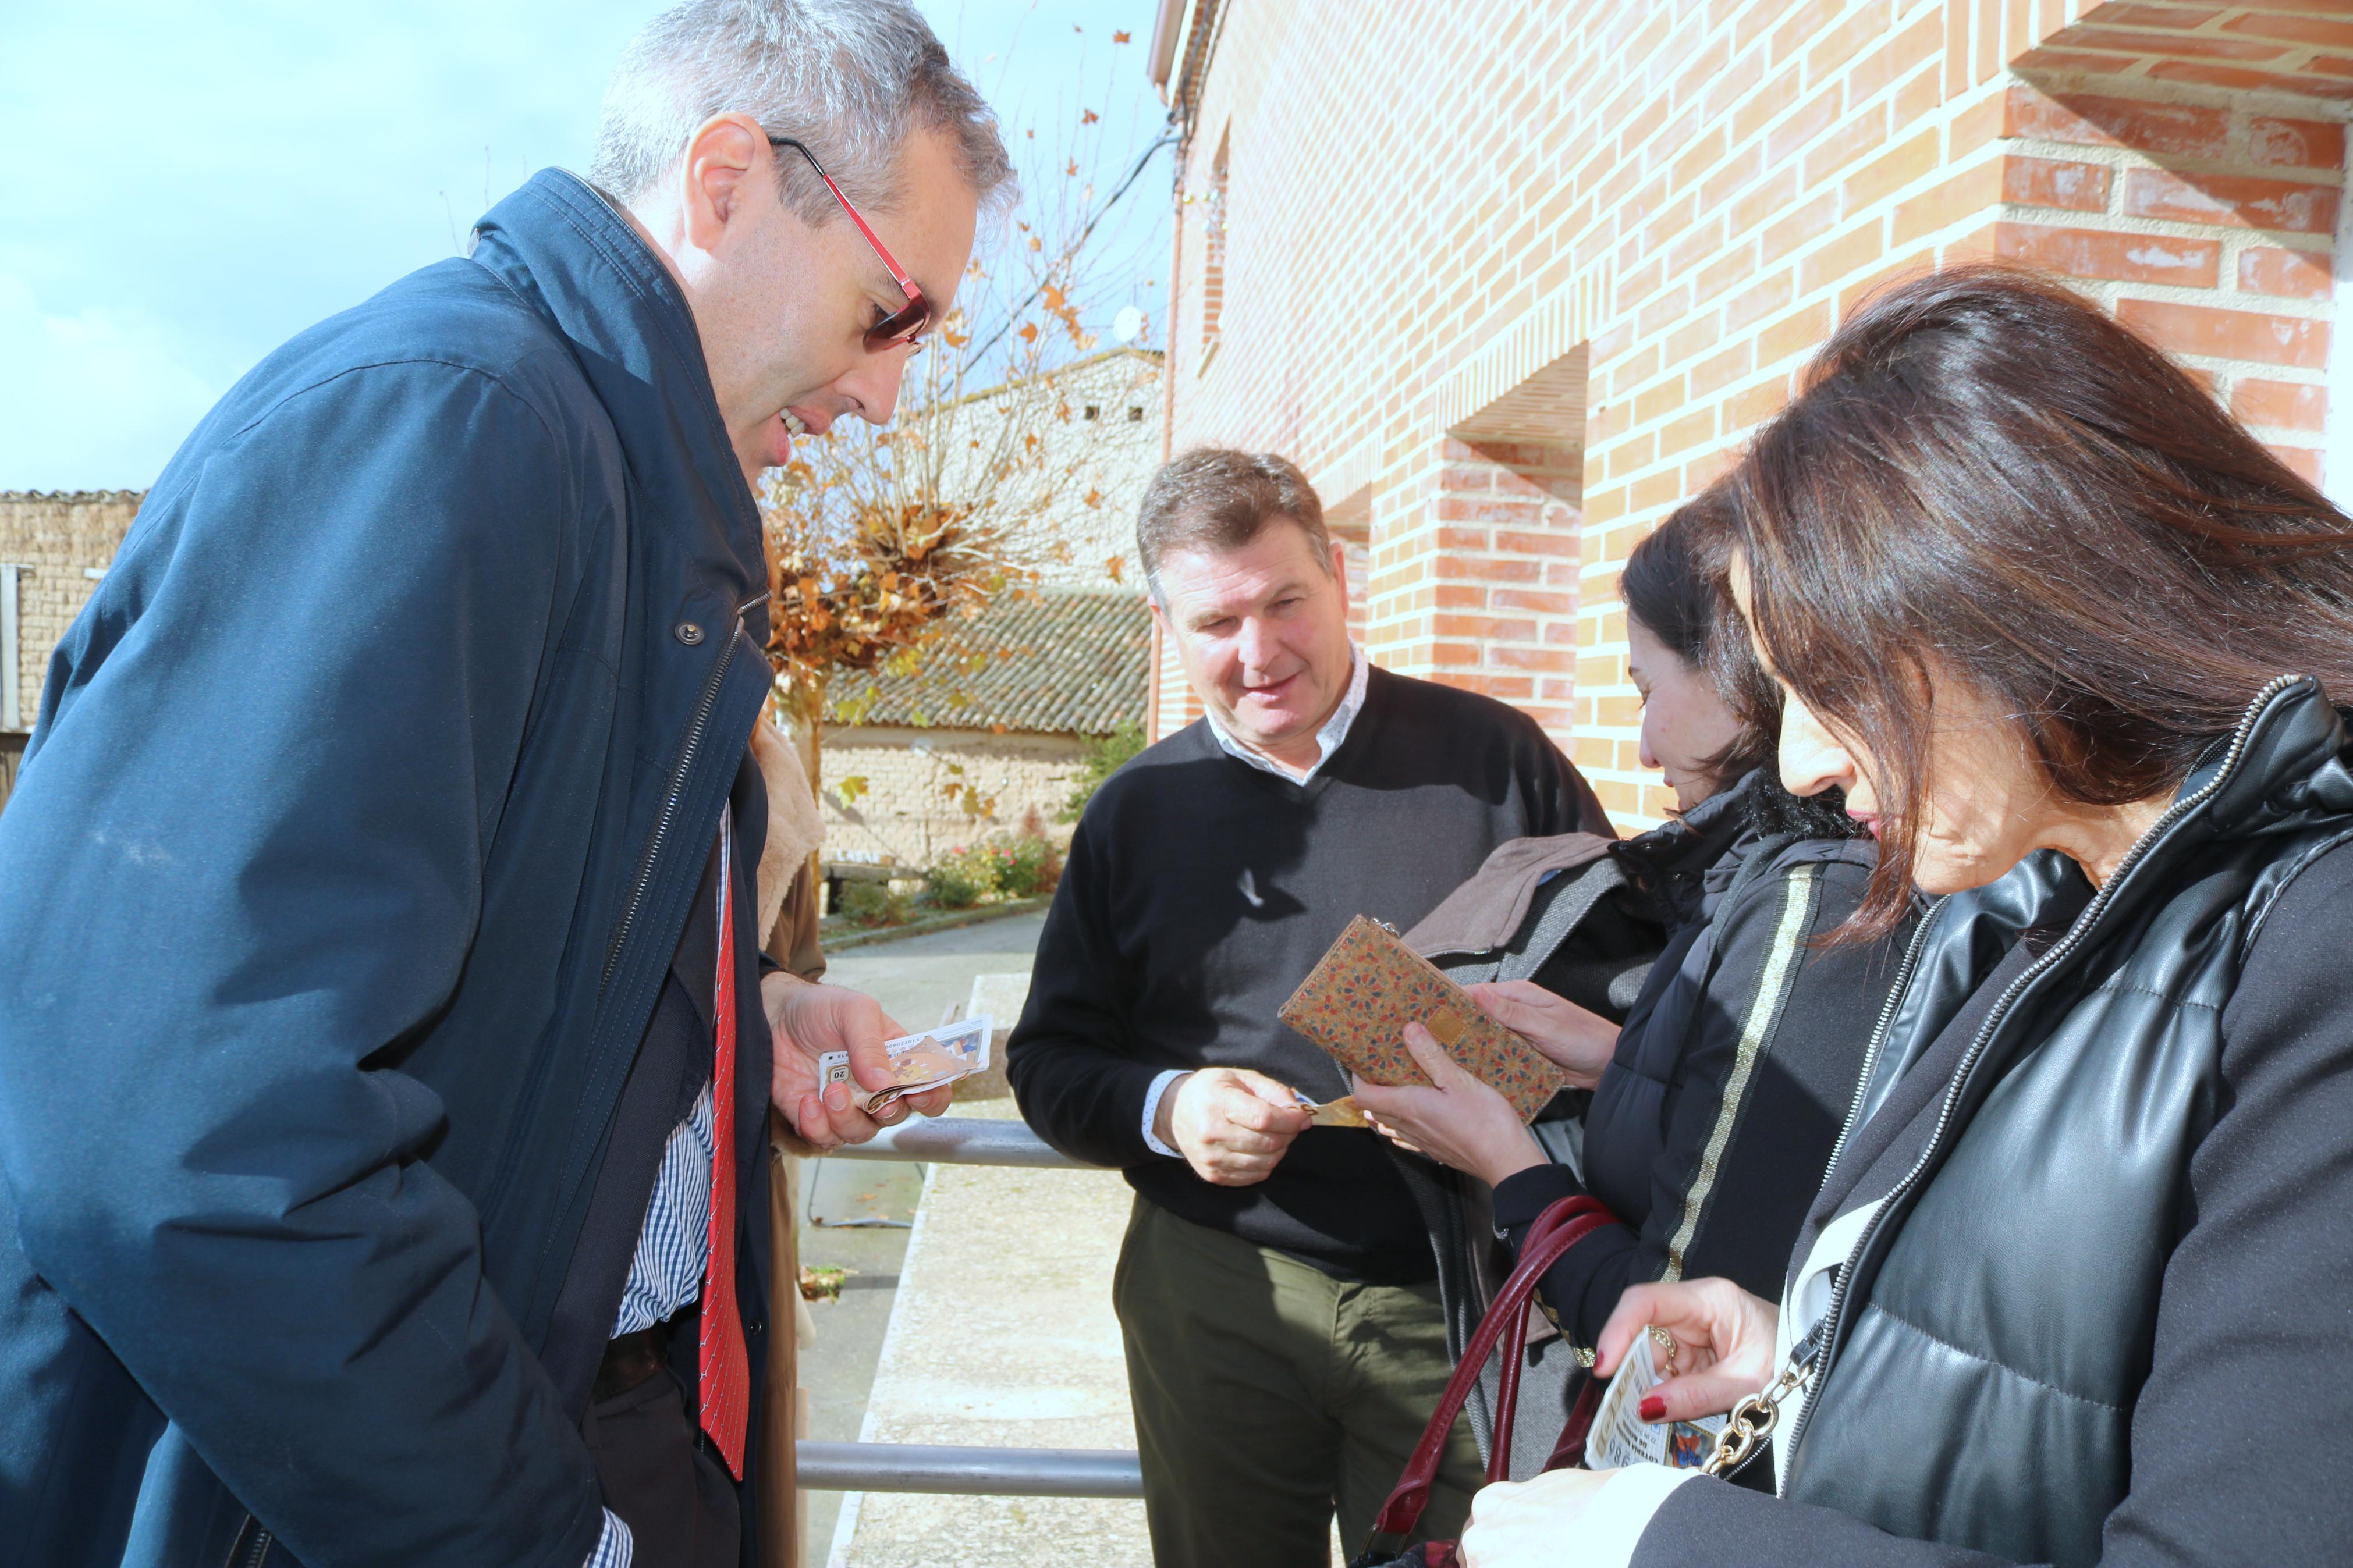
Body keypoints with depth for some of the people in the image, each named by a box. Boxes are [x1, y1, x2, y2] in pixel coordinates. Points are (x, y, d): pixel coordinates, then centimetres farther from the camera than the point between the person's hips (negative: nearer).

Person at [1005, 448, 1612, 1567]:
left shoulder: (1494, 757, 0)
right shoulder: (1137, 813, 7)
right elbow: (1050, 1060, 9)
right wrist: (1163, 1108, -12)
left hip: (1462, 1303, -1)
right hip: (1216, 1297, 2)